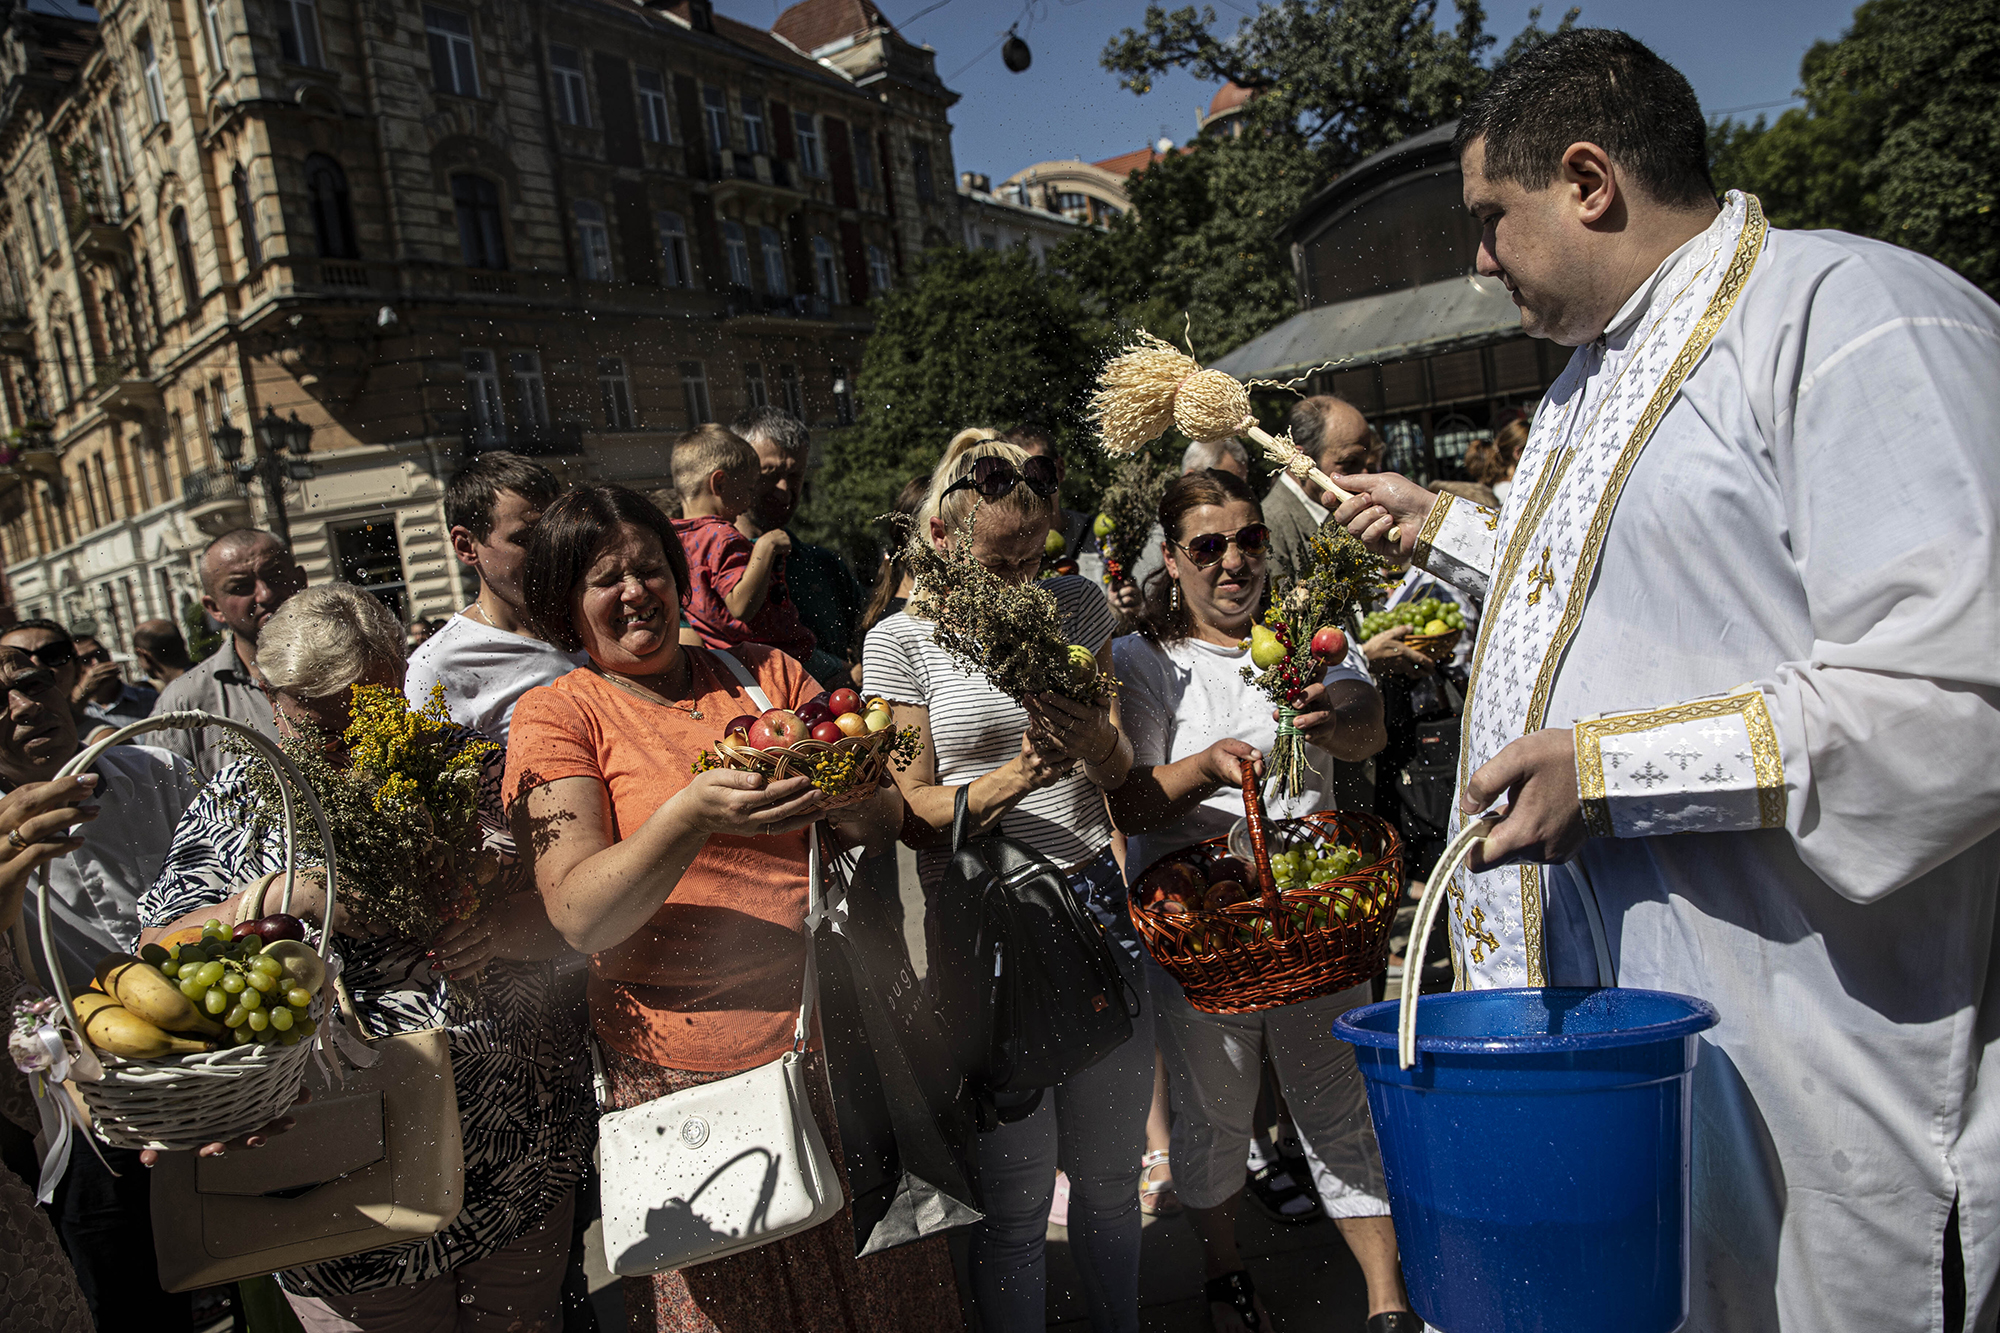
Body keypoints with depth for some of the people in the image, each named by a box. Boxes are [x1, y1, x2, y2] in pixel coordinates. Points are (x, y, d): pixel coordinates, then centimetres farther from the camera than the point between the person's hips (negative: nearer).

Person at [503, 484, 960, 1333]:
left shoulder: (765, 674, 7)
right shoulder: (555, 714, -2)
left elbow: (881, 827, 5)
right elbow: (580, 917, -14)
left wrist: (847, 788, -18)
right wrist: (690, 815, -30)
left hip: (828, 1037, 3)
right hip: (689, 1065, -3)